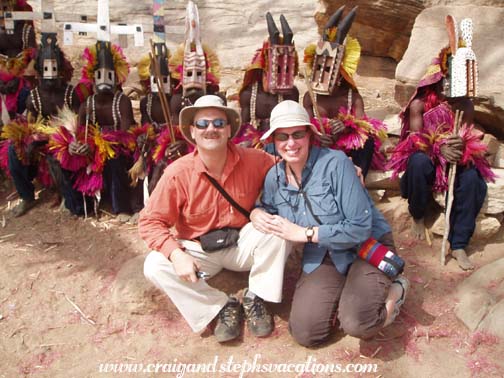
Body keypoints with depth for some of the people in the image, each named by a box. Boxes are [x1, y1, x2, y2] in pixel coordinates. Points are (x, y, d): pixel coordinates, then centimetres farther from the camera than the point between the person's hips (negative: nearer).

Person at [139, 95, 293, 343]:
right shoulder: (178, 173, -18)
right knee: (155, 266, -23)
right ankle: (223, 306, -8)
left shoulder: (253, 160, -15)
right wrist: (176, 255, -28)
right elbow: (150, 222, -14)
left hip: (242, 245, 0)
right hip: (199, 250, 0)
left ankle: (255, 299, -6)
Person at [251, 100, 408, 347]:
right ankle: (344, 299, 16)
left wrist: (304, 233, -21)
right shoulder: (274, 177, -3)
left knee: (356, 324, -28)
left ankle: (392, 292, 4)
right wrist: (257, 213, -8)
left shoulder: (335, 162, -21)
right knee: (304, 333, -12)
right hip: (323, 258, 5)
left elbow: (360, 227, -23)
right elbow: (266, 208, 18)